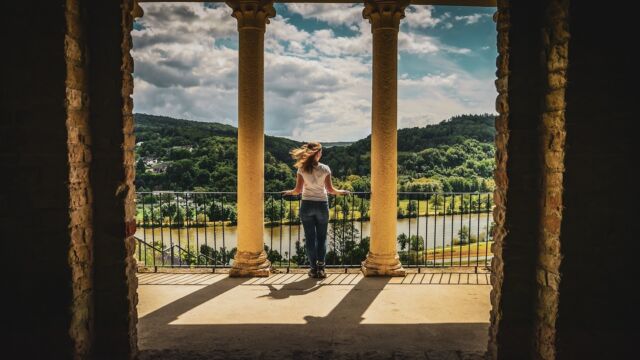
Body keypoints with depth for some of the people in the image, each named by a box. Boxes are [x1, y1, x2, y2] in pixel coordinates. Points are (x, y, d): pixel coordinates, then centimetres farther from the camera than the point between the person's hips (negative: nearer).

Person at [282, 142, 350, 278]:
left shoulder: (302, 169, -4)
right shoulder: (325, 169, -5)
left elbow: (298, 190, -4)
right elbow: (330, 189, -4)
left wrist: (289, 192, 16)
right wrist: (341, 192, 13)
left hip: (307, 205, 1)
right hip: (322, 205, 0)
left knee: (310, 237, 7)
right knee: (321, 237, 9)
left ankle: (313, 268, 9)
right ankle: (321, 267, 6)